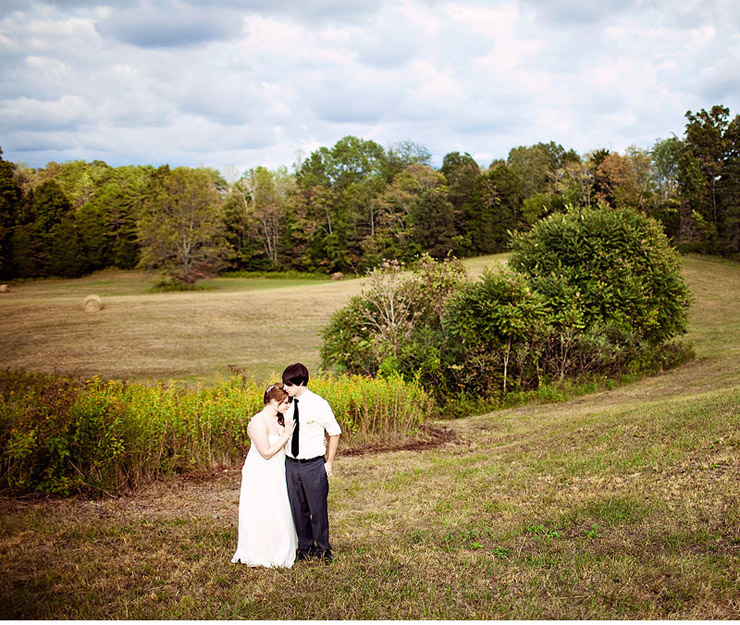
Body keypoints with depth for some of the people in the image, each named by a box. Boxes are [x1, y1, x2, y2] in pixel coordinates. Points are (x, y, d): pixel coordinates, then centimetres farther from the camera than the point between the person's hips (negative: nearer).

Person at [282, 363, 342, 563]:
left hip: (313, 465, -4)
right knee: (298, 509, 11)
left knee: (318, 508, 4)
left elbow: (335, 433, -1)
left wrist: (329, 463, -1)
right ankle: (305, 548, 27)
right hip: (291, 464, 4)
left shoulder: (318, 404, -10)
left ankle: (322, 549, 22)